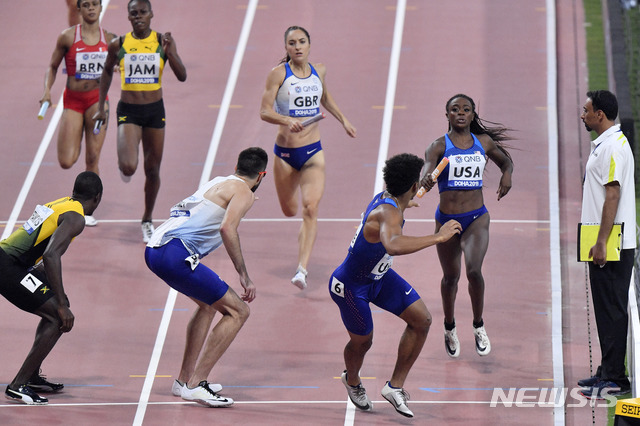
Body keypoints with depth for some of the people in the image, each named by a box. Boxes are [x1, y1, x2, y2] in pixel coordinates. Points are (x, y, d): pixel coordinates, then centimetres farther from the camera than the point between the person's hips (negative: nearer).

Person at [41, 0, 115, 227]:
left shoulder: (109, 38, 4)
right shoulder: (68, 37, -3)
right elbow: (53, 66, 6)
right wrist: (47, 90, -7)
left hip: (98, 99, 1)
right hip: (73, 101, -1)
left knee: (93, 158, -5)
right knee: (66, 162, -9)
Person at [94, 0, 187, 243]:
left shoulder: (162, 41, -3)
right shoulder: (118, 45, -3)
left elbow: (182, 76, -7)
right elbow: (107, 72, 14)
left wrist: (169, 52, -23)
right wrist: (101, 107, 13)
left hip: (155, 111, 1)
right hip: (128, 112, -1)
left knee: (152, 170, 9)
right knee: (129, 167, -20)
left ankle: (148, 220, 30)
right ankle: (123, 164, 20)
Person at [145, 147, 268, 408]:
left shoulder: (216, 183, 26)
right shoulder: (243, 192, 2)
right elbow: (227, 228, -16)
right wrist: (244, 276, -13)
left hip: (154, 249, 9)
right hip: (176, 254, -9)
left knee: (208, 304, 30)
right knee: (238, 311, -2)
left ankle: (185, 380, 28)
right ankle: (195, 385, -6)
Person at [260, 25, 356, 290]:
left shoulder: (319, 71, 3)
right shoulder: (278, 74, -9)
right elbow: (265, 111, -15)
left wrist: (343, 119, 30)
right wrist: (287, 120, -32)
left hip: (313, 152, 1)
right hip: (285, 152, -1)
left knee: (310, 209, -17)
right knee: (289, 211, 15)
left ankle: (302, 269, -22)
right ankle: (305, 233, 54)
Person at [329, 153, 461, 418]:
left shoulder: (386, 198, -8)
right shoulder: (389, 213, -37)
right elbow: (393, 246, -61)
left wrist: (406, 205, 42)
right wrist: (437, 237, -56)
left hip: (379, 276, 9)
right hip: (351, 285, -9)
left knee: (422, 320, -1)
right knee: (362, 341, 13)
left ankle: (395, 386, 9)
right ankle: (352, 381, 49)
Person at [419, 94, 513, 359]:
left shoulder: (484, 143, 4)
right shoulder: (439, 146, -5)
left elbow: (505, 160, 24)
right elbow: (428, 165, -26)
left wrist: (507, 175, 0)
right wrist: (426, 178, -51)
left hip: (476, 218, 0)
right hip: (447, 219, 0)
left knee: (474, 270, -21)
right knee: (450, 276, 13)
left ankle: (478, 326, 0)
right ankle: (449, 328, 39)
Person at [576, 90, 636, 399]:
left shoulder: (612, 147, -16)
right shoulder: (605, 144, 17)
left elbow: (613, 195, -22)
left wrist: (601, 243, -23)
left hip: (611, 246, -11)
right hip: (605, 244, 11)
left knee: (611, 310, -8)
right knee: (606, 308, 14)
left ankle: (614, 379, -7)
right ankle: (608, 372, 20)